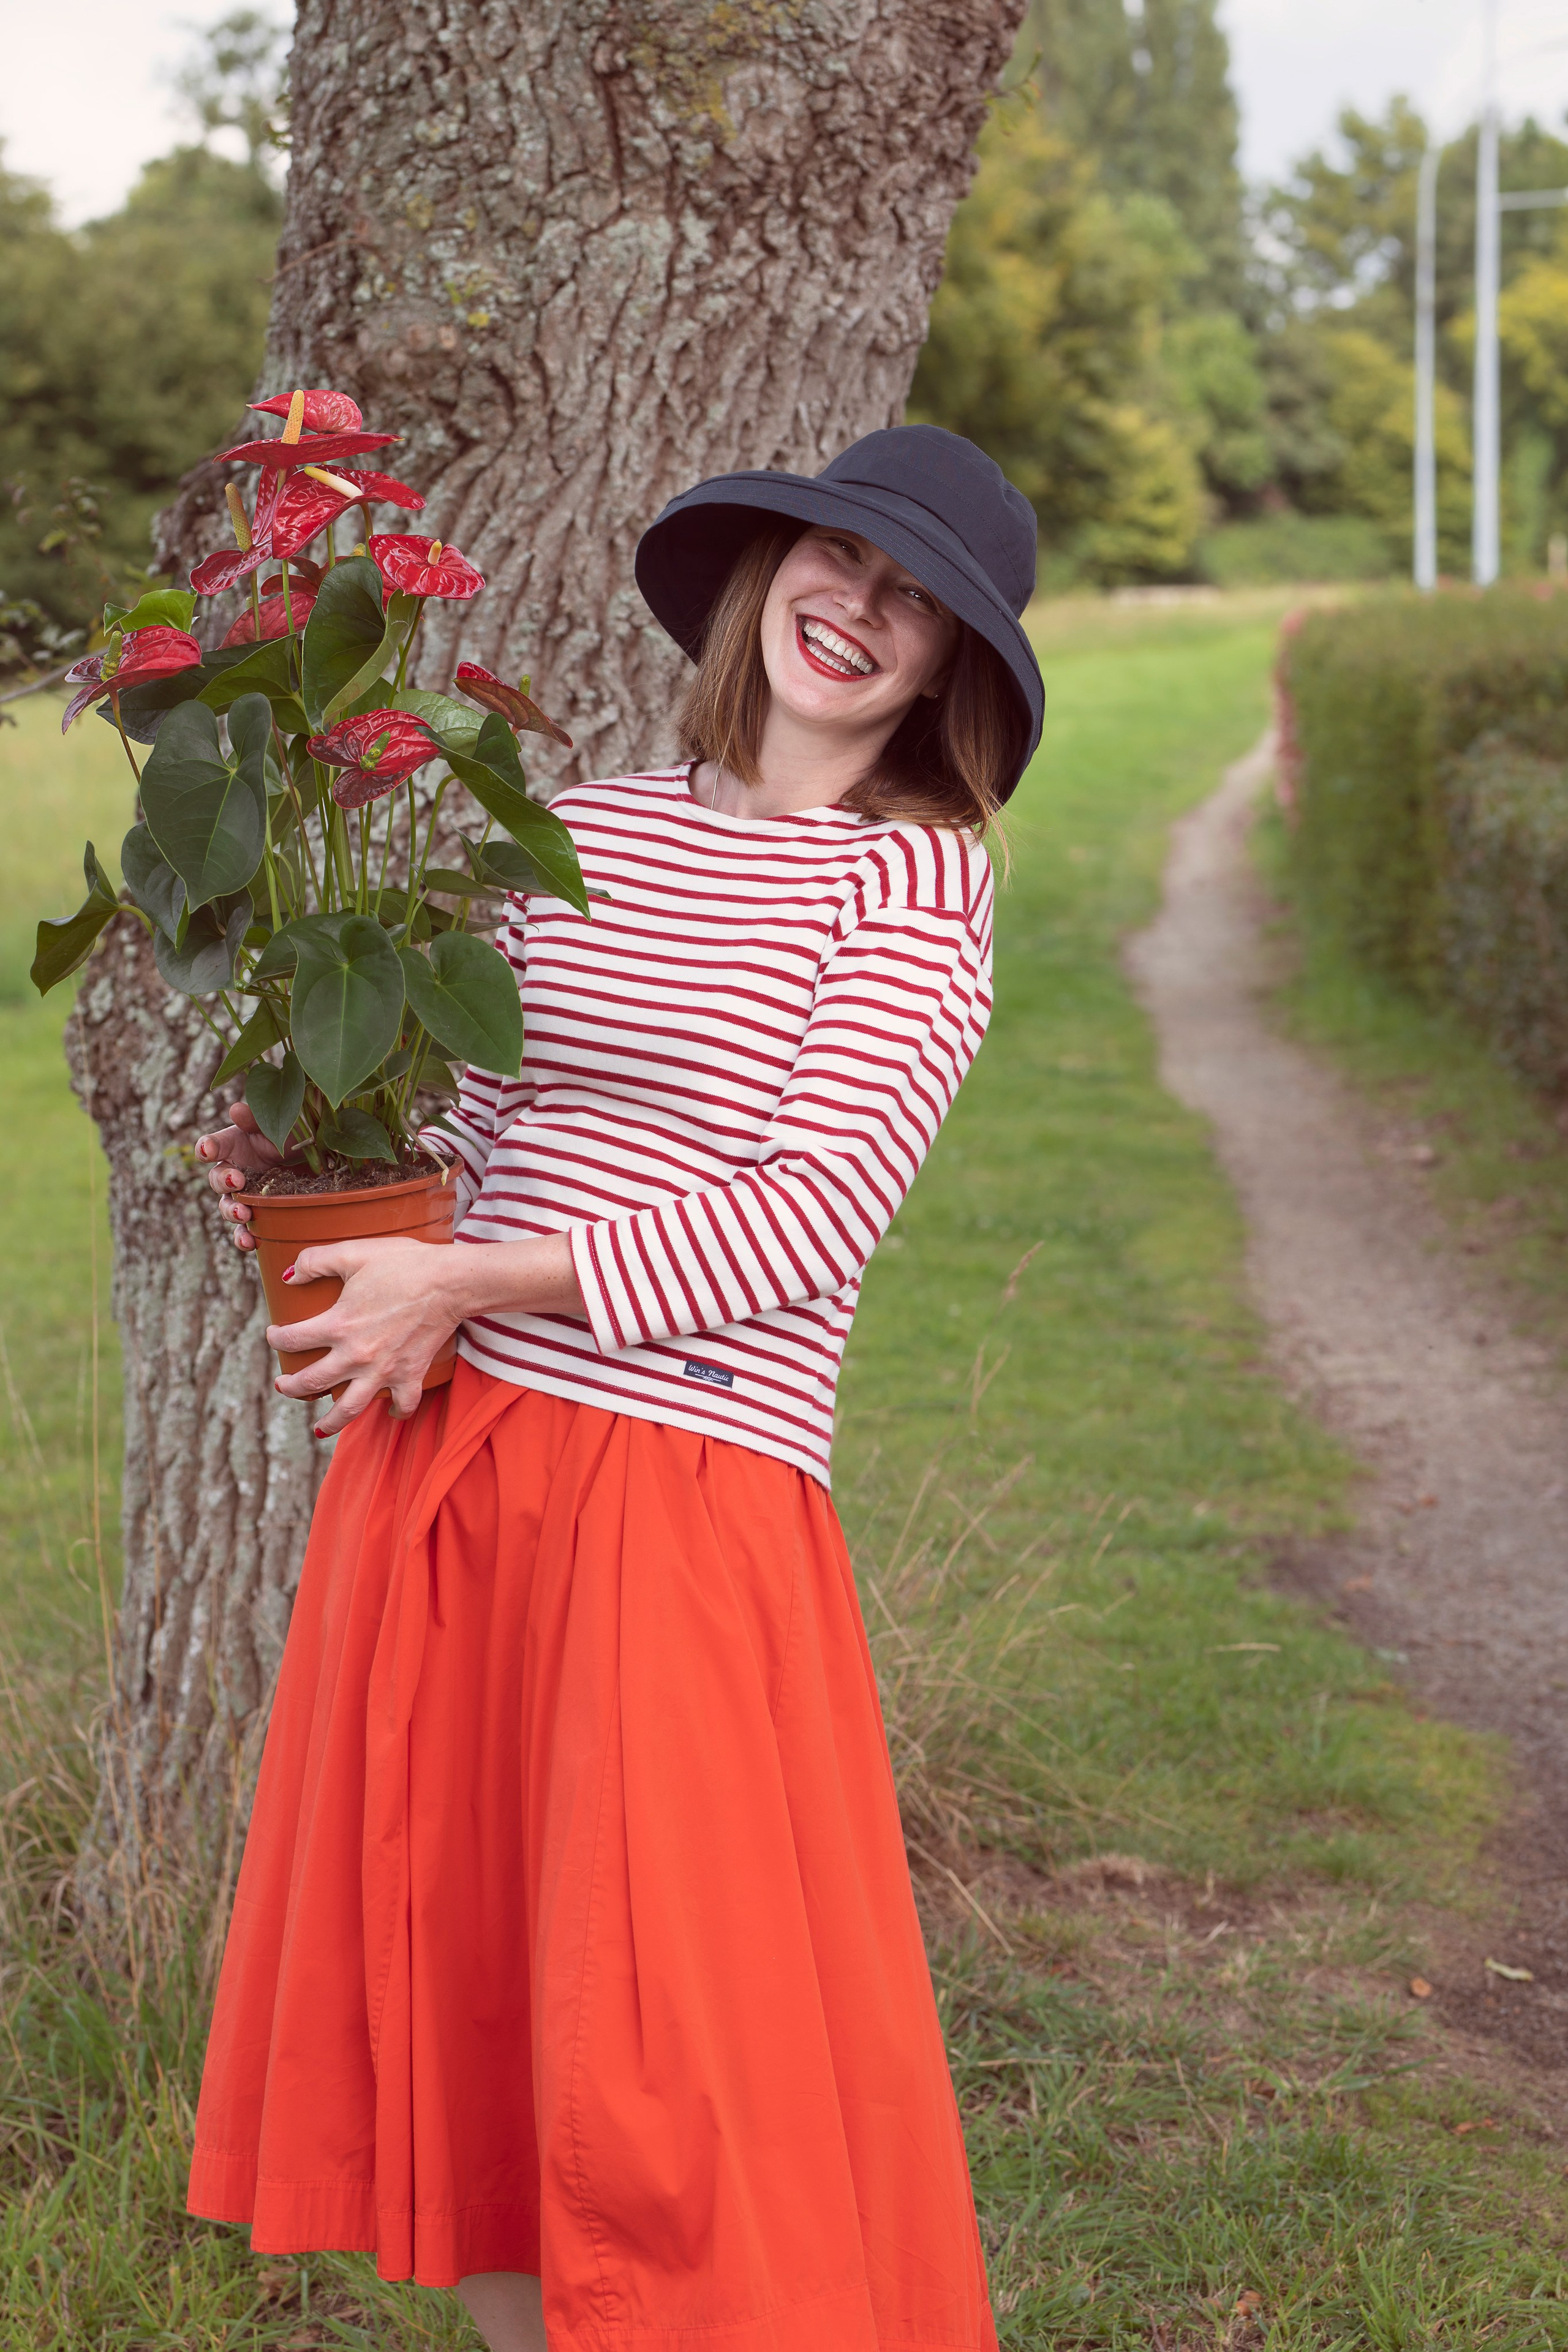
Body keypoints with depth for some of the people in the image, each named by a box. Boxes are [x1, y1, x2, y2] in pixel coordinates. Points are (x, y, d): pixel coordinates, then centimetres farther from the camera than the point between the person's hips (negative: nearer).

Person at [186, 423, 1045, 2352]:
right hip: (439, 1463, 6)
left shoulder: (914, 880, -4)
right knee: (449, 1962, 14)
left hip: (681, 1490, -5)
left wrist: (472, 1282, -15)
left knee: (659, 2053, -2)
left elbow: (810, 1214, -13)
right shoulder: (584, 831, 11)